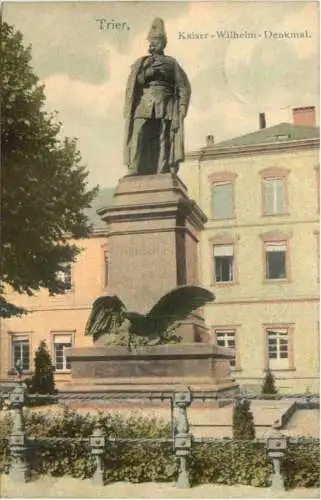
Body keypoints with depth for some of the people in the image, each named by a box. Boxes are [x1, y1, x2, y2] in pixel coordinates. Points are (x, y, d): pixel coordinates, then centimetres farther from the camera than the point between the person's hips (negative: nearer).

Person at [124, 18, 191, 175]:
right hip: (143, 106, 1)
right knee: (138, 140, -15)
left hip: (165, 107, 0)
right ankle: (134, 174, -21)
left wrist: (182, 107, -3)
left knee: (164, 143, -9)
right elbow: (132, 85, 10)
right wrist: (149, 72, -3)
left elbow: (184, 87, 11)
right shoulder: (140, 63, 21)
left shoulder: (171, 62, 18)